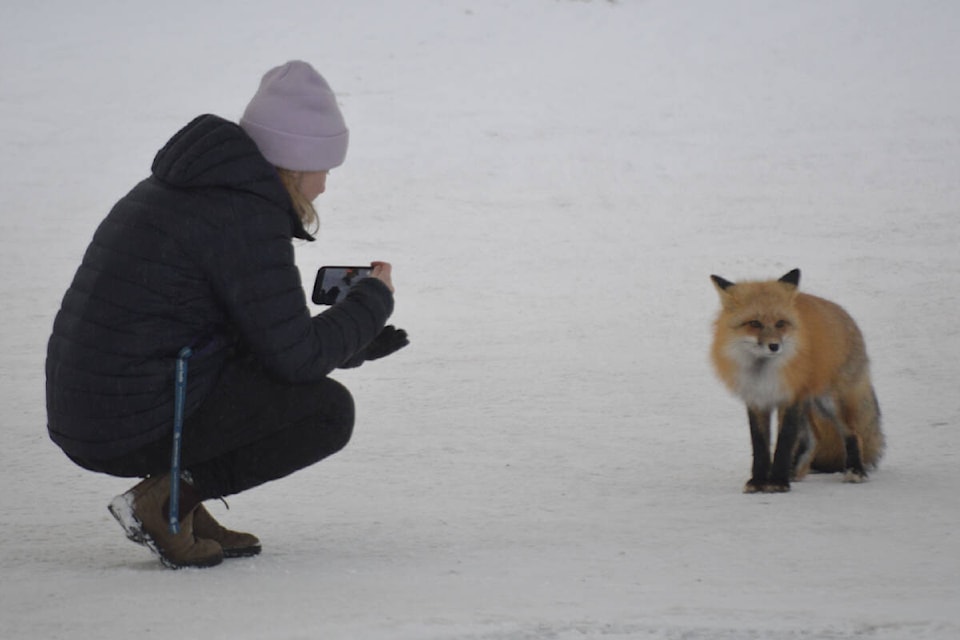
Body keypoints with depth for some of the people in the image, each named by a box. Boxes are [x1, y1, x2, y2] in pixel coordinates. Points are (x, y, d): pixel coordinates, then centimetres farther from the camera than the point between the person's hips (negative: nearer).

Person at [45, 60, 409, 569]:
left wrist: (355, 344, 17)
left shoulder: (180, 189, 16)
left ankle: (176, 497, 12)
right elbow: (297, 357, -16)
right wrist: (373, 301, 1)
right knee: (328, 409, -1)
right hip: (140, 428, -10)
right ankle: (165, 500, -6)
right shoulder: (245, 216, -16)